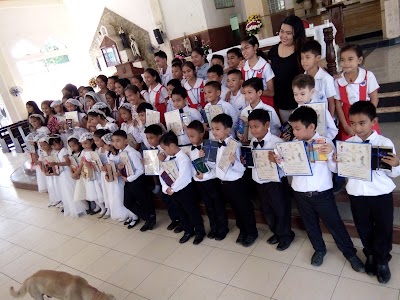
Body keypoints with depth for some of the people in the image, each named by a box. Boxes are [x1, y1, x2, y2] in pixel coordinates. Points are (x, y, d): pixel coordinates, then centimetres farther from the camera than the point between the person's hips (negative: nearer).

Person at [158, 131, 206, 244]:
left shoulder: (183, 158, -22)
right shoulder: (168, 158, 0)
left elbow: (182, 178, -26)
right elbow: (161, 173, 1)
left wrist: (172, 189, -15)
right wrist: (166, 188, -11)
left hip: (185, 190, -7)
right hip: (173, 191, 7)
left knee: (192, 211, 9)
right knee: (181, 212, 20)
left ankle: (199, 232, 28)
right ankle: (188, 231, 38)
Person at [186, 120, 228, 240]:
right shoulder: (191, 149, 1)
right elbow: (192, 165, 5)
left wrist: (205, 175, -21)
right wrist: (196, 174, -13)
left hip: (212, 180, -5)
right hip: (198, 182, 6)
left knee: (218, 205, 10)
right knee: (209, 206, 19)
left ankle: (223, 228, 27)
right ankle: (213, 228, 35)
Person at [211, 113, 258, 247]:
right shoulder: (216, 145, 0)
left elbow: (241, 169, -24)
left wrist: (234, 161, -43)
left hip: (235, 182, -7)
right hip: (223, 182, 7)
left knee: (244, 208, 10)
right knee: (236, 208, 22)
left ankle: (252, 233, 30)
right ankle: (242, 230, 40)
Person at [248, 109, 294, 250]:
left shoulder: (276, 142, -20)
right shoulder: (252, 142, 1)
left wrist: (276, 160, -43)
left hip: (276, 183, -6)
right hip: (259, 183, 7)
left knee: (281, 210, 12)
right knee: (267, 211, 22)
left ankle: (285, 235, 36)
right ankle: (276, 232, 45)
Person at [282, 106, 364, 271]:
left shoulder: (326, 143, -10)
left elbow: (335, 169, -10)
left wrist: (330, 154, -26)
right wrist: (281, 162, -16)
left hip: (322, 193, -3)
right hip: (301, 194, 4)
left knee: (335, 224, 9)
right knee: (310, 225, 19)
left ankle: (350, 253, 30)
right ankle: (319, 250, 42)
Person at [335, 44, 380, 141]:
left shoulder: (368, 76, -5)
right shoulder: (338, 81, -3)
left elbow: (374, 99, -2)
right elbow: (338, 106, -2)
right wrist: (346, 126, -6)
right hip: (347, 121, 1)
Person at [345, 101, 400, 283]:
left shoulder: (385, 143, -8)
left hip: (381, 194, -1)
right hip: (356, 194, 2)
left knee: (383, 228, 13)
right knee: (363, 228, 18)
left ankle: (382, 261, 37)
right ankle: (370, 255, 44)